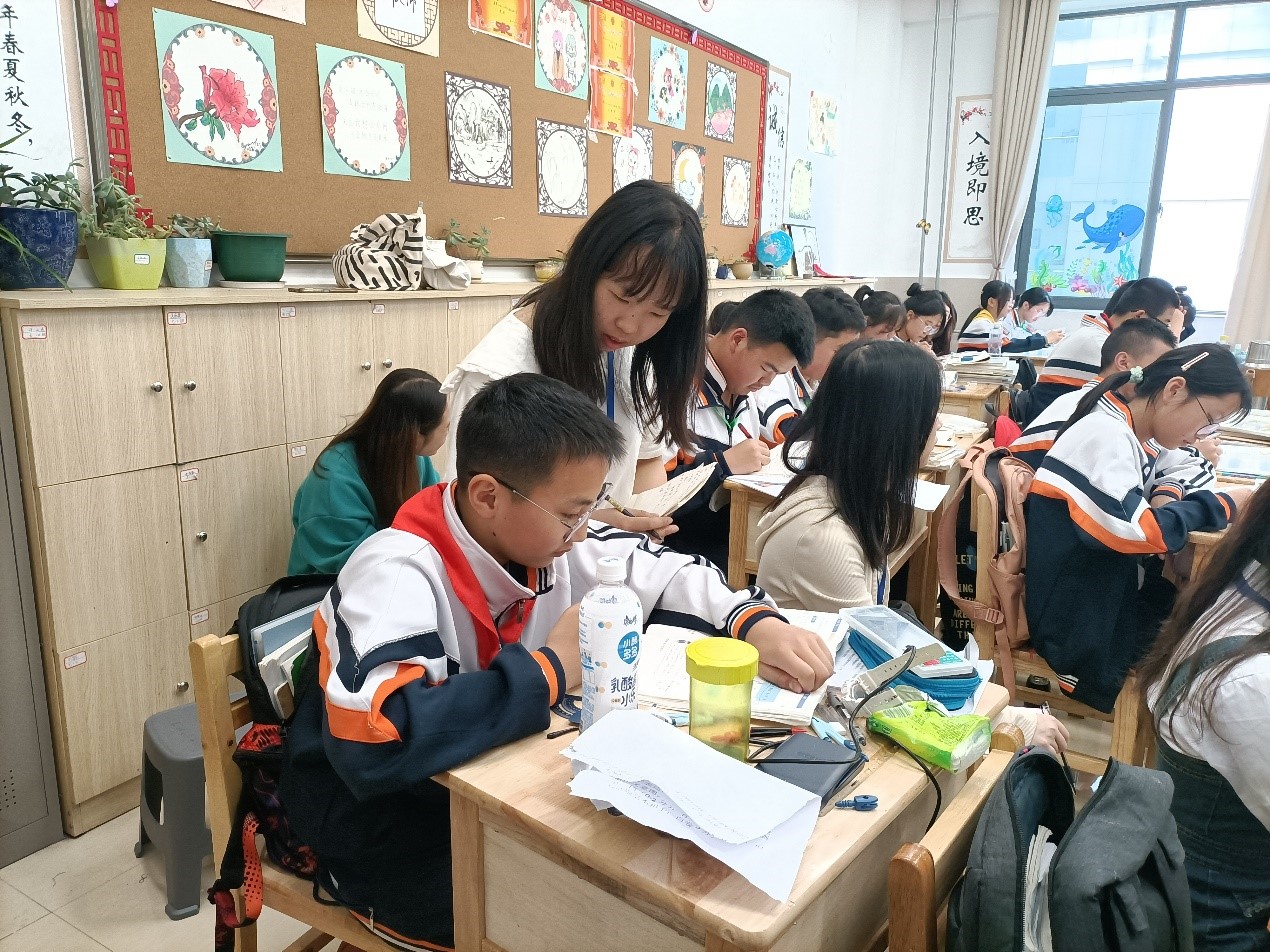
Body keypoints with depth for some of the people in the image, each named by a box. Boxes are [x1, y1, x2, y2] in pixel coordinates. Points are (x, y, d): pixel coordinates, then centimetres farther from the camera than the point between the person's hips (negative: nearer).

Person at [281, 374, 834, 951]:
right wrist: (551, 670, -33)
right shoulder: (396, 576, -29)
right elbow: (376, 742, -44)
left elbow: (665, 576, 5)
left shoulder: (552, 538, -8)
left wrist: (758, 624, -15)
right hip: (379, 830, -6)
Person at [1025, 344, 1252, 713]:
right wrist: (1221, 505, -14)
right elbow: (1136, 530, -28)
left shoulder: (1123, 436, 12)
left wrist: (1169, 496, -8)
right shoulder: (1105, 433, -19)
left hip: (1103, 603, 9)